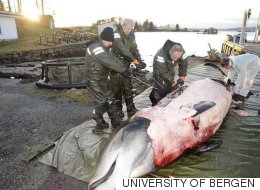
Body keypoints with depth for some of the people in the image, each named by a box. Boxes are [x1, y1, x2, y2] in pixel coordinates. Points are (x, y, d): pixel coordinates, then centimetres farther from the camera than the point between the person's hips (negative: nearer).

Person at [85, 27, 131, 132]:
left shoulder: (106, 48, 8)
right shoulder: (96, 49, -24)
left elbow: (114, 59, -1)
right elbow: (110, 63, -30)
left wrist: (125, 69, -14)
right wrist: (123, 70, -26)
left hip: (103, 79, 9)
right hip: (94, 80, -9)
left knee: (110, 99, 10)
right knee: (101, 101, -7)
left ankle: (115, 120, 21)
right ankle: (99, 123, 14)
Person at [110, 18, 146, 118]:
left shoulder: (131, 35, 7)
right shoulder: (116, 34, -14)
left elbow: (134, 48, 4)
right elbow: (123, 49, -24)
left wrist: (139, 61, -12)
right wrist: (134, 60, -28)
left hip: (126, 65, 6)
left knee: (128, 88, 10)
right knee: (117, 89, 1)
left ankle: (131, 109, 19)